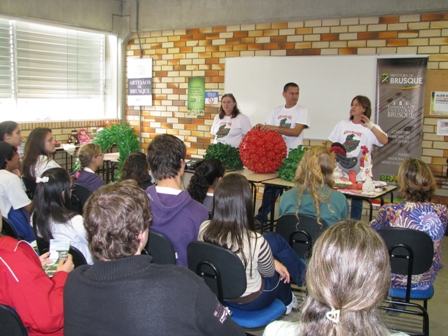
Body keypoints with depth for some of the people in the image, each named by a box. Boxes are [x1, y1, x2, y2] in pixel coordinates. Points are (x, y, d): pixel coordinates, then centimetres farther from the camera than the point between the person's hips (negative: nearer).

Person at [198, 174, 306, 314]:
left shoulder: (204, 229, -22)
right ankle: (287, 300, 48)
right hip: (251, 301, -4)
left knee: (274, 239, 19)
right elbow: (269, 272, -13)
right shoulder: (256, 242, -35)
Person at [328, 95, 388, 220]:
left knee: (357, 202, 6)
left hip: (360, 174, -2)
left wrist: (370, 126, -27)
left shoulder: (371, 128, -1)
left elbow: (384, 141, -19)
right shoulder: (343, 124, 8)